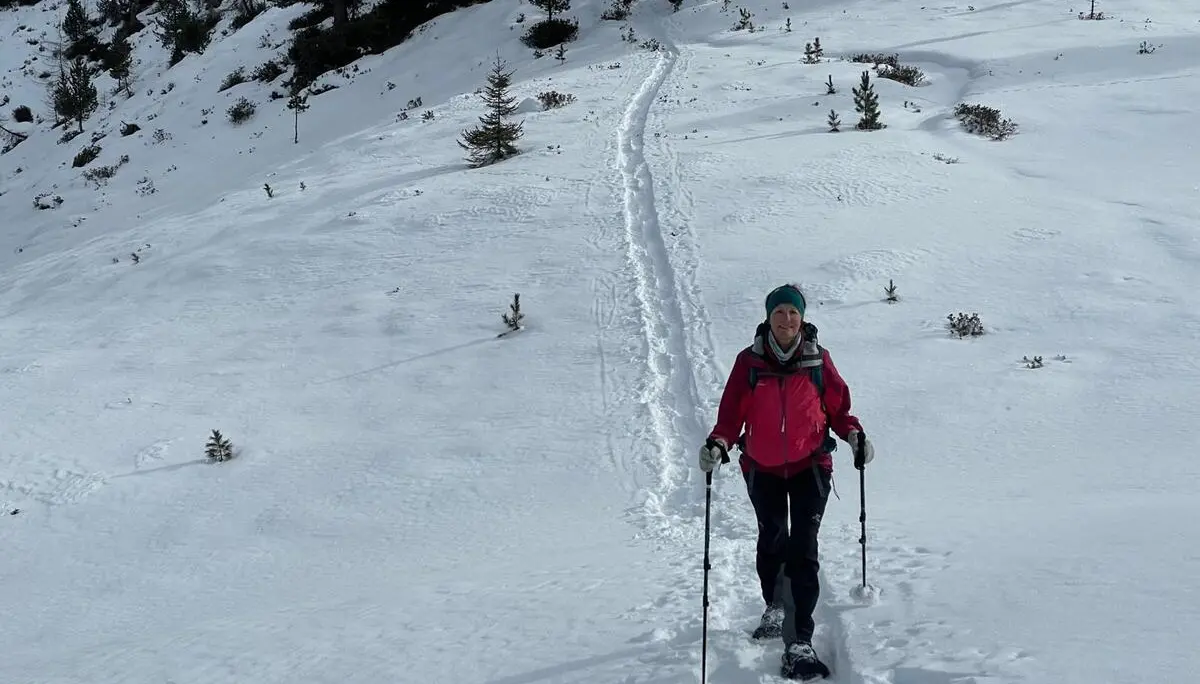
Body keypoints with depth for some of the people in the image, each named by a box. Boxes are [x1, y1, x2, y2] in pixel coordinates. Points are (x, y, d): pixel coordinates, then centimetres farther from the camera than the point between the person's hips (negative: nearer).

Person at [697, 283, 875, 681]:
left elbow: (837, 405, 5)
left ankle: (800, 642, -13)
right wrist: (718, 442, -21)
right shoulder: (749, 361, -3)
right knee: (771, 541, 18)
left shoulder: (818, 360, -2)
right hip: (763, 468, 2)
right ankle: (775, 609, 44)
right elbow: (733, 409, -5)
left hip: (810, 465, -2)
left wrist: (853, 434, -12)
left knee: (803, 549, -11)